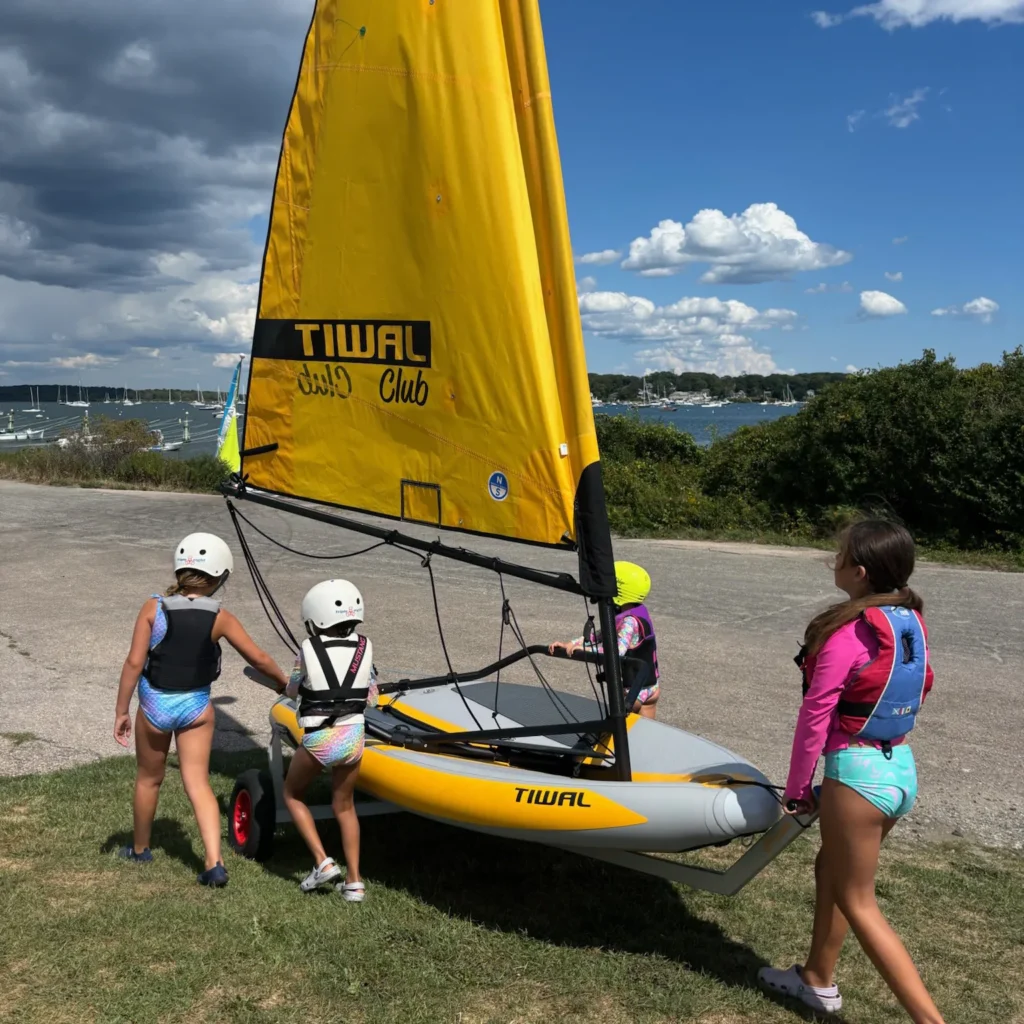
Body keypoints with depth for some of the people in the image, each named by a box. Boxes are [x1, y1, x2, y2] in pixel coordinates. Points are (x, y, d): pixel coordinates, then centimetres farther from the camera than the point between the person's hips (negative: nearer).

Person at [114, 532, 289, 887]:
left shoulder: (153, 608, -11)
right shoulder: (219, 617, -8)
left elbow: (134, 663, -12)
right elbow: (258, 659, -1)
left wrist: (121, 711, -4)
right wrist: (284, 681, 17)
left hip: (155, 704, 0)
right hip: (196, 706, 0)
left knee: (149, 779, 20)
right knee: (198, 783, 5)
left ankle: (140, 849, 40)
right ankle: (214, 863, -6)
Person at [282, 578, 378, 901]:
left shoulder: (308, 648, -7)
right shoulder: (364, 647, 0)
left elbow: (293, 690, 11)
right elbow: (372, 698, 7)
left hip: (318, 740, -3)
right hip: (353, 736, 3)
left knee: (292, 795, 22)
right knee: (344, 806, 22)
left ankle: (323, 862, 11)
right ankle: (354, 882, 20)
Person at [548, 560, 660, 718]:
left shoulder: (629, 621, -23)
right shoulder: (638, 613, 5)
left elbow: (618, 651, -37)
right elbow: (600, 636, 8)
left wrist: (586, 649, -30)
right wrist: (569, 644, 2)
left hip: (634, 690, -9)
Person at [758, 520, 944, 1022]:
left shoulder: (848, 632, -20)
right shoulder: (911, 620, 1)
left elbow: (815, 715, -15)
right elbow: (920, 686, 9)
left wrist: (796, 788, -3)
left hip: (858, 773, -8)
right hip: (904, 769, 8)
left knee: (857, 902, 7)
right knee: (830, 867, 24)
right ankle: (817, 980, 39)